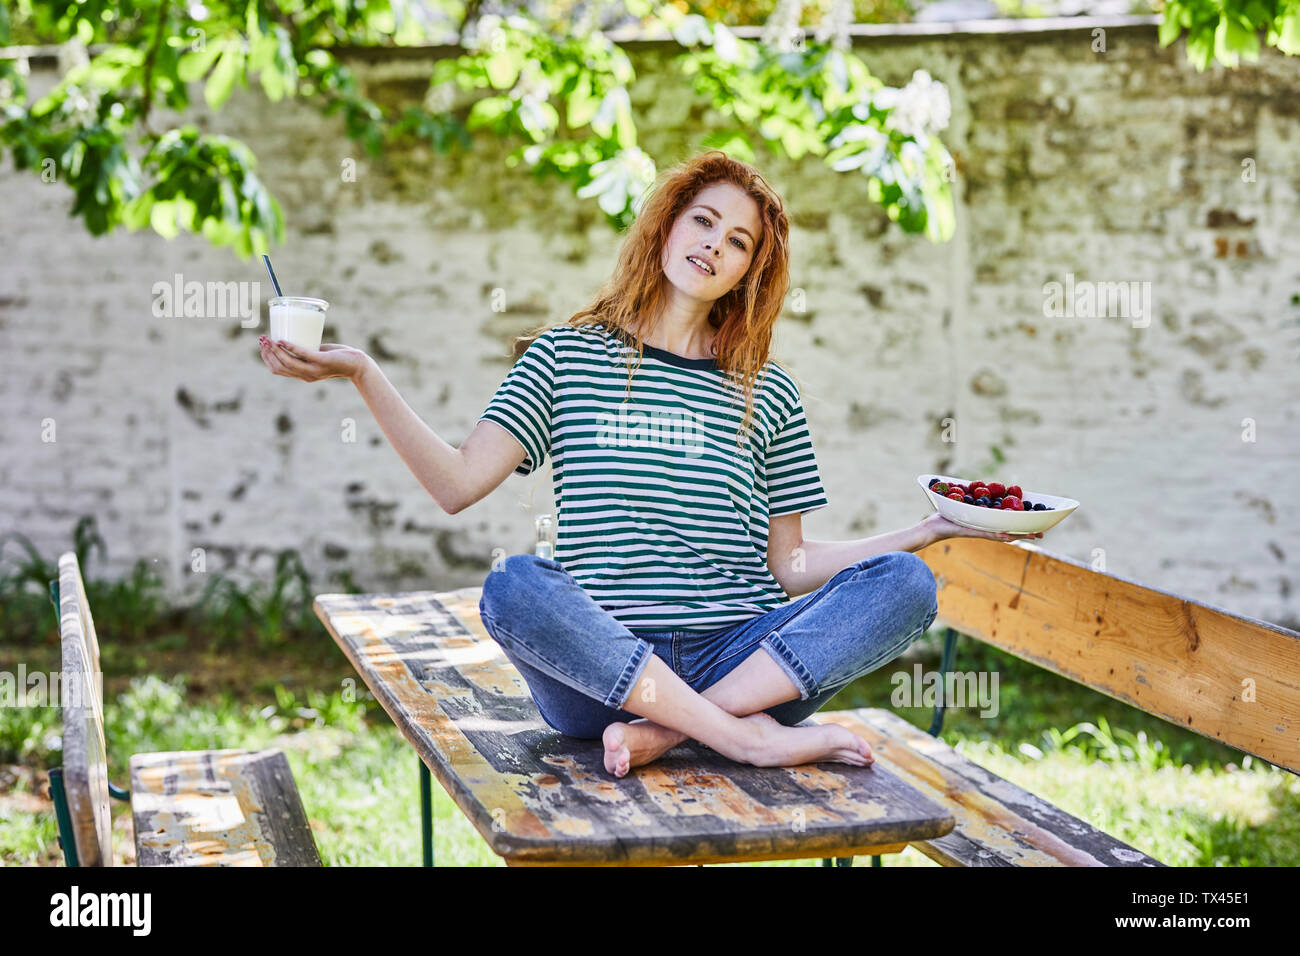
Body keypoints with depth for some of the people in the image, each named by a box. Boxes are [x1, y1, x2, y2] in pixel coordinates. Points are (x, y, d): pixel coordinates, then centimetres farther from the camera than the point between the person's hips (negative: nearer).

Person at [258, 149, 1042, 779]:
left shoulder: (769, 394, 16)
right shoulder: (566, 357, 13)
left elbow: (791, 564, 14)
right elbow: (457, 485, 1)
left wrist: (929, 531, 6)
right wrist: (363, 373, -7)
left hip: (737, 658, 2)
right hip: (597, 665, -2)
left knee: (904, 584, -22)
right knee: (515, 588, -34)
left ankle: (666, 730, -28)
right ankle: (751, 739, -31)